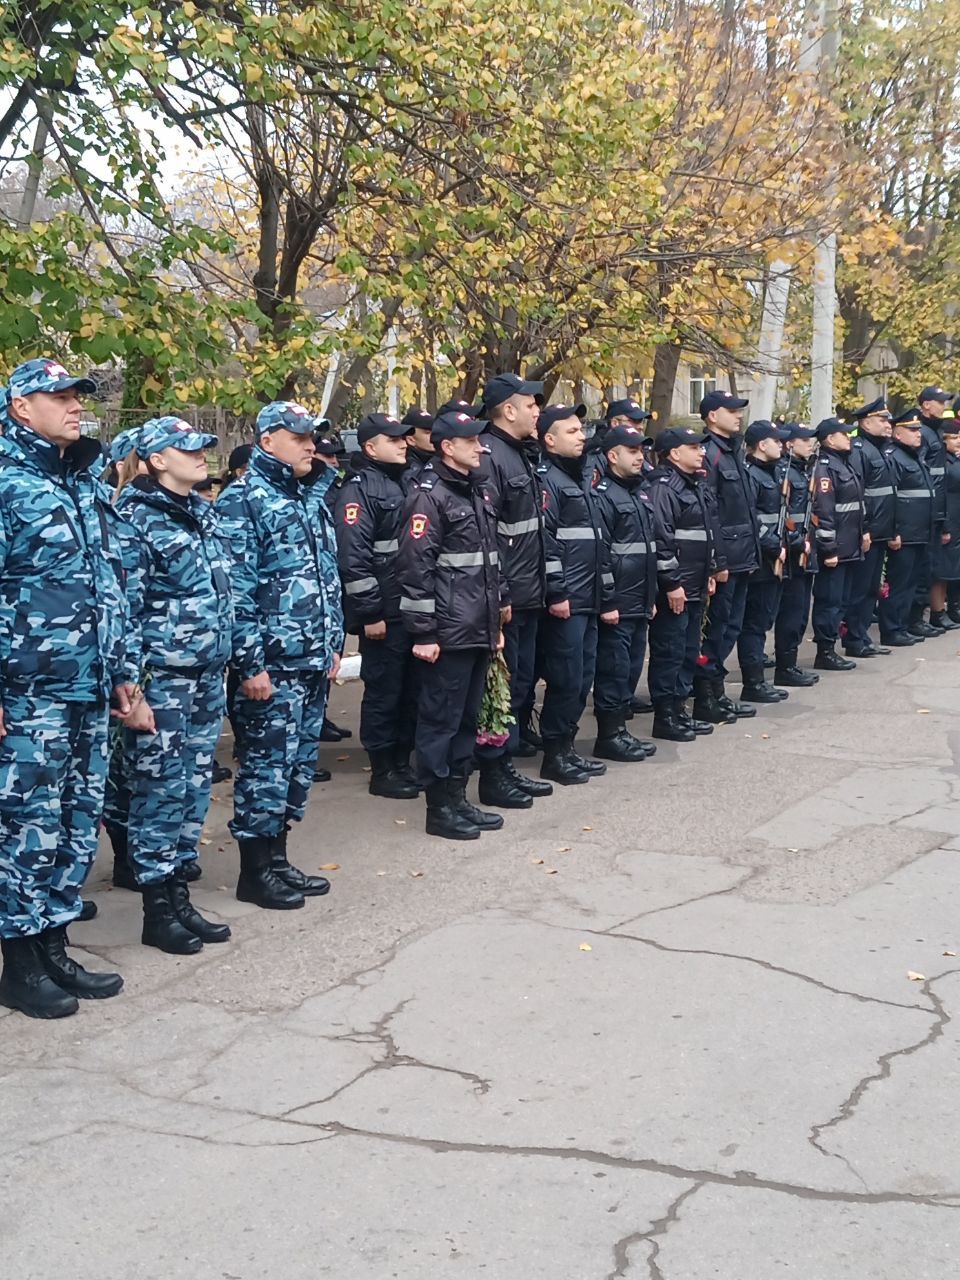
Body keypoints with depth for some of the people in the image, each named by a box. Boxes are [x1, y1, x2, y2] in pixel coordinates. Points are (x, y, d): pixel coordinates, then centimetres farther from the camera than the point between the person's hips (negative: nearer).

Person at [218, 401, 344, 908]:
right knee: (267, 763, -2)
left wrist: (332, 644, 18)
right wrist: (250, 663, -18)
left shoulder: (311, 500, 15)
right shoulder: (243, 500, -10)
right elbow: (236, 587, -15)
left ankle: (276, 858, 24)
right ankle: (255, 871, 9)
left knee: (300, 761, 13)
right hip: (272, 664, -8)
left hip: (313, 662, 8)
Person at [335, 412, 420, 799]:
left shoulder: (403, 482, 16)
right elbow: (353, 557, -18)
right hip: (385, 615, -8)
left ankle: (402, 763, 24)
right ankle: (382, 772, 9)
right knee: (383, 691, 0)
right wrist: (369, 614, -20)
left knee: (410, 688, 13)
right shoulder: (359, 489, -11)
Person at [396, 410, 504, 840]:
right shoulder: (430, 495, -10)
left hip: (479, 632, 9)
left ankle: (458, 798, 24)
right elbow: (415, 567, -16)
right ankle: (439, 808, 8)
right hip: (448, 635, -9)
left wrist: (495, 623, 19)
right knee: (441, 719, 0)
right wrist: (423, 632, -19)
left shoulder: (478, 492, 17)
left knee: (467, 718, 14)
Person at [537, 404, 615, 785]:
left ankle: (567, 746, 22)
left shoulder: (582, 479, 20)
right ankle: (554, 756, 4)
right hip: (565, 600, -9)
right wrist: (556, 592, -22)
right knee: (566, 678, -5)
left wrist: (607, 598, 22)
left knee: (583, 677, 12)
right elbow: (544, 539, -18)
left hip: (588, 600, 9)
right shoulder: (547, 479, -9)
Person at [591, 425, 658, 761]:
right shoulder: (603, 496, -11)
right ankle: (608, 736, 6)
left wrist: (651, 596, 19)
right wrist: (606, 601, -19)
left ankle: (620, 729, 23)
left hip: (639, 603, 9)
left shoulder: (640, 492, 16)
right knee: (614, 668, -2)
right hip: (617, 603, -9)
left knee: (632, 667, 13)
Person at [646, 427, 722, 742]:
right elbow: (661, 539, -21)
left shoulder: (693, 486, 17)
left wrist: (710, 573, 21)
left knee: (689, 653, 15)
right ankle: (664, 717, 4)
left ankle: (679, 710, 24)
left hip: (695, 588, 10)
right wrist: (671, 584, -22)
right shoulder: (664, 488, -14)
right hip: (673, 590, -10)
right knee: (668, 653, -3)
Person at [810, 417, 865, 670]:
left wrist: (862, 533, 21)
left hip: (848, 548, 10)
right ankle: (825, 652, 1)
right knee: (829, 600, -4)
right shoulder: (824, 468, -14)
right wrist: (829, 550, -22)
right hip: (834, 550, -10)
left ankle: (830, 648, 19)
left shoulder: (844, 464, 17)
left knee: (839, 600, 13)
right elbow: (823, 511, -20)